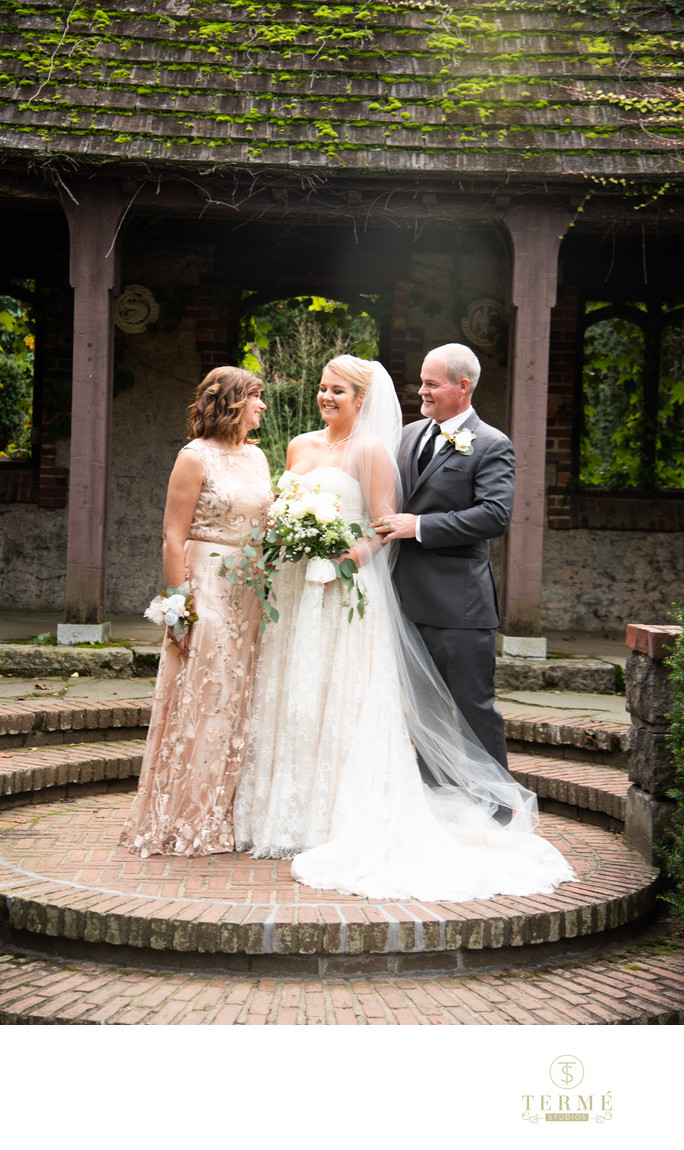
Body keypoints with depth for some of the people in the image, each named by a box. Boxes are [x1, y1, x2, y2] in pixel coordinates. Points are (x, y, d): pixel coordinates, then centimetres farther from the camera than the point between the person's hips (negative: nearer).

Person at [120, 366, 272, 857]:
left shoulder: (257, 457, 14)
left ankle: (230, 817, 18)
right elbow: (174, 536, -11)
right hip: (207, 590, -7)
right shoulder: (196, 457, -7)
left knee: (241, 705, 9)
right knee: (199, 703, -2)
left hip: (253, 594, 7)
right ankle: (185, 822, 7)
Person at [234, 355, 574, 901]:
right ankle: (290, 812, 17)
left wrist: (350, 555, -25)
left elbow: (384, 525, -8)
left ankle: (347, 820, -1)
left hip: (347, 591, -6)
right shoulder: (299, 446, 15)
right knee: (291, 700, 8)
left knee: (344, 704, -7)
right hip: (298, 590, 7)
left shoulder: (371, 449, -3)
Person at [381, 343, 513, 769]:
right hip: (410, 598, 7)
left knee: (474, 708, -1)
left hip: (460, 604, -7)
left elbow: (496, 515, -19)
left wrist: (420, 526, -20)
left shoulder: (492, 445, -7)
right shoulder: (409, 435, 14)